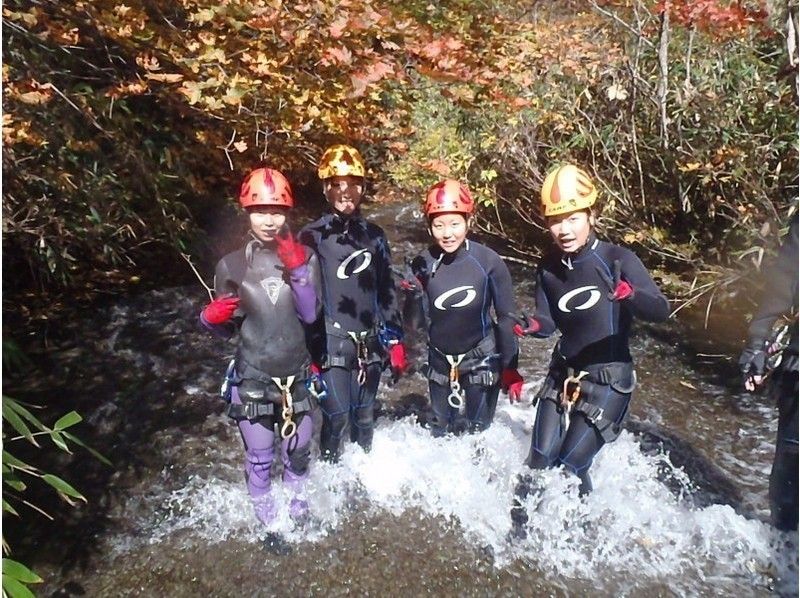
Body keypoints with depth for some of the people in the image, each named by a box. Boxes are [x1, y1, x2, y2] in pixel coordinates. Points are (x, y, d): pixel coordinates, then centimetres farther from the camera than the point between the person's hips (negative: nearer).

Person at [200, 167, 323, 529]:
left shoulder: (304, 257, -5)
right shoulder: (232, 265, -7)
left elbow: (310, 314, -13)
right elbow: (226, 329, 1)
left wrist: (298, 270, -24)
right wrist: (210, 318, -21)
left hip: (298, 376, 2)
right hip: (252, 378, -1)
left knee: (298, 451, 19)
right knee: (259, 457, 10)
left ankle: (298, 506, 45)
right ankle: (267, 519, 36)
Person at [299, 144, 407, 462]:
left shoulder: (374, 235, 10)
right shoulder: (312, 236, -2)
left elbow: (386, 291, 13)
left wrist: (395, 340, 9)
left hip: (369, 343, 4)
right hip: (331, 343, -3)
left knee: (364, 416, 13)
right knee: (337, 415, -6)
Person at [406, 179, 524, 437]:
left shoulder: (488, 261, -17)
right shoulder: (423, 264, -12)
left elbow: (507, 316, -9)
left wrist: (510, 368, -7)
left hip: (481, 360, -2)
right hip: (440, 362, 3)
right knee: (441, 432, 18)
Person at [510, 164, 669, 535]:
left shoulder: (616, 260, -16)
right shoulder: (547, 268, -1)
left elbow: (661, 311, -26)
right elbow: (548, 321, 5)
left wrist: (631, 295, -48)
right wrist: (530, 326, -19)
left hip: (608, 382, -4)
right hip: (562, 376, 4)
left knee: (571, 464, -2)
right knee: (541, 459, 6)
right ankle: (519, 524, 27)